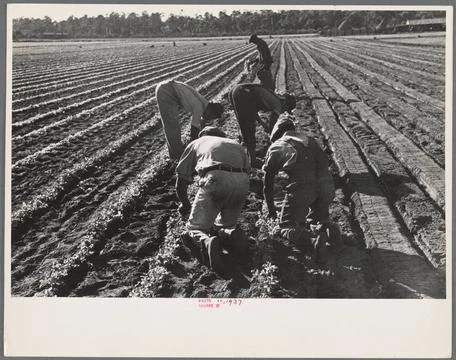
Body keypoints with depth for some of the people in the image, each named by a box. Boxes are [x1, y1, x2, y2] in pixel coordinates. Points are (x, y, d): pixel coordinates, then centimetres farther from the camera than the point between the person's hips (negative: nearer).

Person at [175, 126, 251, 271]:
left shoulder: (196, 143, 30)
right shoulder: (237, 146, 37)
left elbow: (181, 182, 28)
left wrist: (185, 204, 45)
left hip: (214, 179, -3)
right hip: (242, 182, 4)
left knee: (195, 227, 6)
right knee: (224, 224, 25)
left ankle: (206, 241, -26)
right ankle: (230, 232, -8)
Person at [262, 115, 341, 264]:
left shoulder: (276, 147, 16)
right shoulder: (308, 139, 27)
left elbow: (267, 182, 19)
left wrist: (271, 209, 31)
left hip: (301, 187, -4)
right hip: (326, 186, 5)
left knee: (287, 225, 10)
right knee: (317, 217, 28)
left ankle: (314, 240, -17)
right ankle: (327, 228, -4)